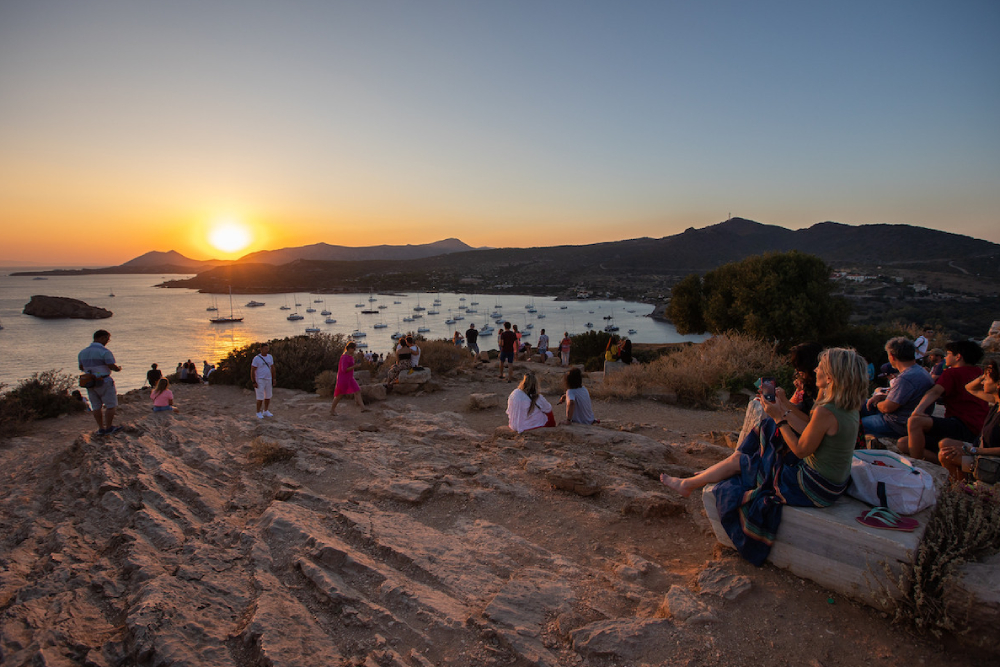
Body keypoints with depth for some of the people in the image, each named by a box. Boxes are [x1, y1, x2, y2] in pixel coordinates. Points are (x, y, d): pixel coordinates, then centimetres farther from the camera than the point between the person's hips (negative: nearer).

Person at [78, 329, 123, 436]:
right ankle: (109, 428, 7)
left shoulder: (83, 352, 8)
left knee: (96, 407, 12)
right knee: (110, 405, 4)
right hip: (104, 382, -7)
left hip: (89, 382, 7)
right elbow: (112, 366, -19)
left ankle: (101, 428, 16)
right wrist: (118, 368, 2)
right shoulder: (104, 351, -15)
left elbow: (81, 367, 15)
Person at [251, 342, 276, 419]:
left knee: (268, 397, 11)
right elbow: (252, 371, -11)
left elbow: (272, 368, 13)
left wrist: (274, 378, 9)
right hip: (259, 380, -6)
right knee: (260, 398, -4)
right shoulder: (256, 358, -12)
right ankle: (258, 413, 10)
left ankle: (266, 411, 24)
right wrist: (254, 382, -15)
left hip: (268, 380, 6)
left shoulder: (270, 357, 5)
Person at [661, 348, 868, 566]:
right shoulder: (848, 407, -1)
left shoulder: (826, 412, -29)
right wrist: (784, 410, 5)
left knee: (737, 462, 4)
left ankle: (688, 484, 27)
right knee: (767, 431, 20)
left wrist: (779, 417, -13)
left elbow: (801, 450, -19)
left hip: (814, 488, -9)